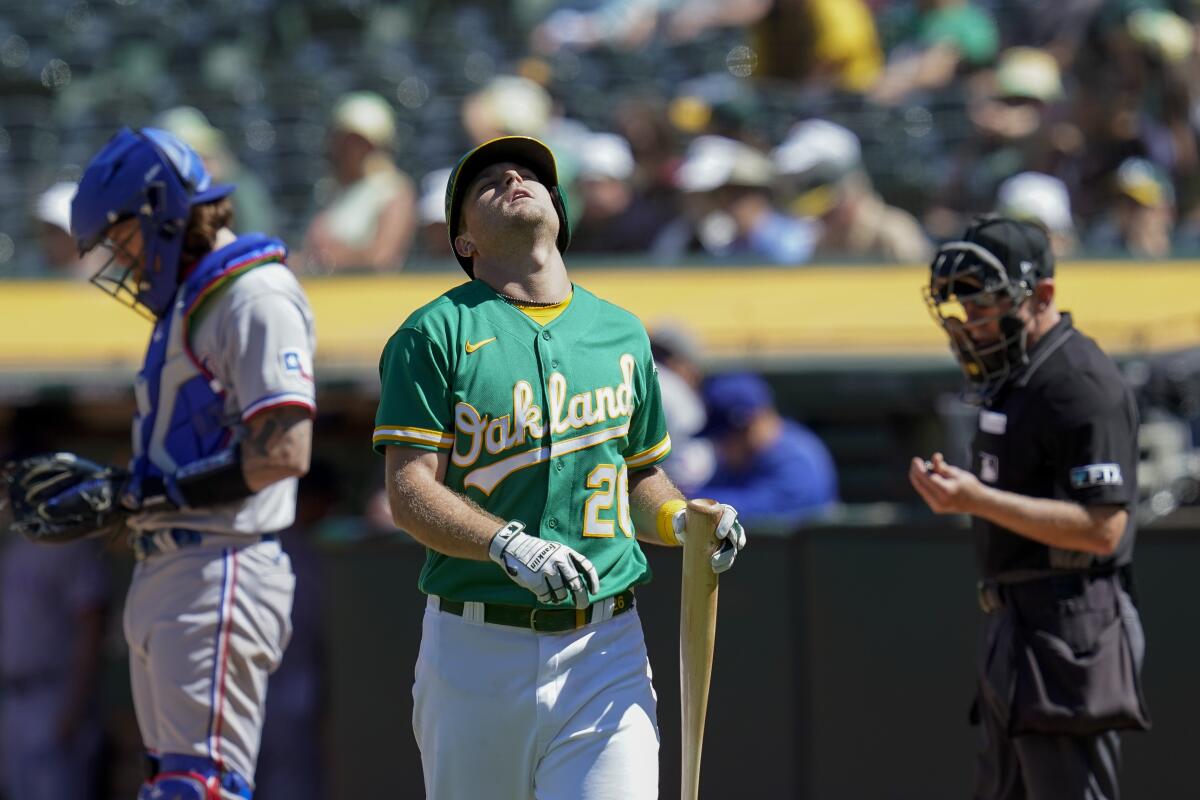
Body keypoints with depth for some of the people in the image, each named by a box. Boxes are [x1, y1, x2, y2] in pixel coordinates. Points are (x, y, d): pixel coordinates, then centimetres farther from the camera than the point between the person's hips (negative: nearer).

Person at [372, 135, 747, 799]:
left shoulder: (621, 334, 15)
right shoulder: (436, 334, 1)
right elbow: (410, 492, -8)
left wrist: (681, 519, 1)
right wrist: (509, 544, -25)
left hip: (605, 651, 2)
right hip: (476, 649, -2)